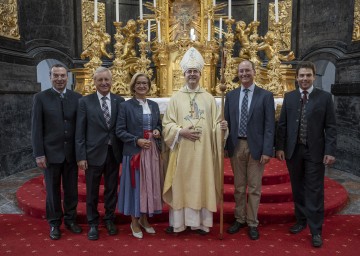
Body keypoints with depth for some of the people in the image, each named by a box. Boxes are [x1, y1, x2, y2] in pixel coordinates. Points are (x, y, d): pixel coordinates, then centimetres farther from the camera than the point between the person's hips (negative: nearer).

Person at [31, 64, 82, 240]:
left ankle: (70, 219, 29)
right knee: (53, 190, 10)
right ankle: (54, 223, 26)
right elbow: (36, 128, -4)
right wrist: (39, 154, -8)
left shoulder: (77, 98, 2)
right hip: (51, 152, -1)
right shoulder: (41, 98, -2)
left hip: (72, 152, 2)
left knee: (71, 189, 11)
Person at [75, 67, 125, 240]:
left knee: (112, 189, 14)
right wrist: (81, 156, -8)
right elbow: (80, 132, -4)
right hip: (94, 153, -1)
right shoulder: (85, 102, -2)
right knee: (92, 191, 10)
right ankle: (93, 223, 28)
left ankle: (109, 220, 33)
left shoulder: (119, 101, 2)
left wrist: (124, 152, -1)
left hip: (114, 153, 2)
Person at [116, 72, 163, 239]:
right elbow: (119, 131, -7)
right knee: (135, 185, 4)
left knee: (150, 185, 11)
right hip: (134, 152, -5)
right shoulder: (126, 106, -5)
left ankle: (144, 219, 28)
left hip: (152, 152, 5)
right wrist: (137, 140, -17)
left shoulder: (154, 105, 10)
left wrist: (157, 131, -4)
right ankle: (134, 222, 20)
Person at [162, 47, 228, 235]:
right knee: (181, 184, 6)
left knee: (202, 183, 6)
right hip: (182, 150, 0)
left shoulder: (209, 98, 7)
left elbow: (214, 123, 7)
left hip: (203, 150, 1)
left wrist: (221, 126, -15)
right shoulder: (176, 98, 4)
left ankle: (201, 222, 19)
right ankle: (177, 221, 20)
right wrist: (181, 131, -14)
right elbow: (166, 124, 2)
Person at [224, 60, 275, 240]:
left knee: (254, 187, 7)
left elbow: (269, 125, -7)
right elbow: (227, 122, 8)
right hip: (236, 146, 3)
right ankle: (240, 219, 30)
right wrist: (226, 146, 0)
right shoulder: (231, 95, 7)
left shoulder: (266, 95, -3)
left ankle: (252, 223, 21)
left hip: (256, 146, -3)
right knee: (239, 186, 14)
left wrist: (267, 150, -13)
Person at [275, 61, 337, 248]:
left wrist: (330, 151, -10)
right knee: (298, 189, 14)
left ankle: (316, 230, 13)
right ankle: (301, 220, 30)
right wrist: (280, 147, -1)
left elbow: (330, 127, -3)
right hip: (293, 151, 3)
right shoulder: (289, 97, 5)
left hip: (315, 152, -2)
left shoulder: (325, 97, -1)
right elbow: (282, 124, 5)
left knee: (315, 191, 3)